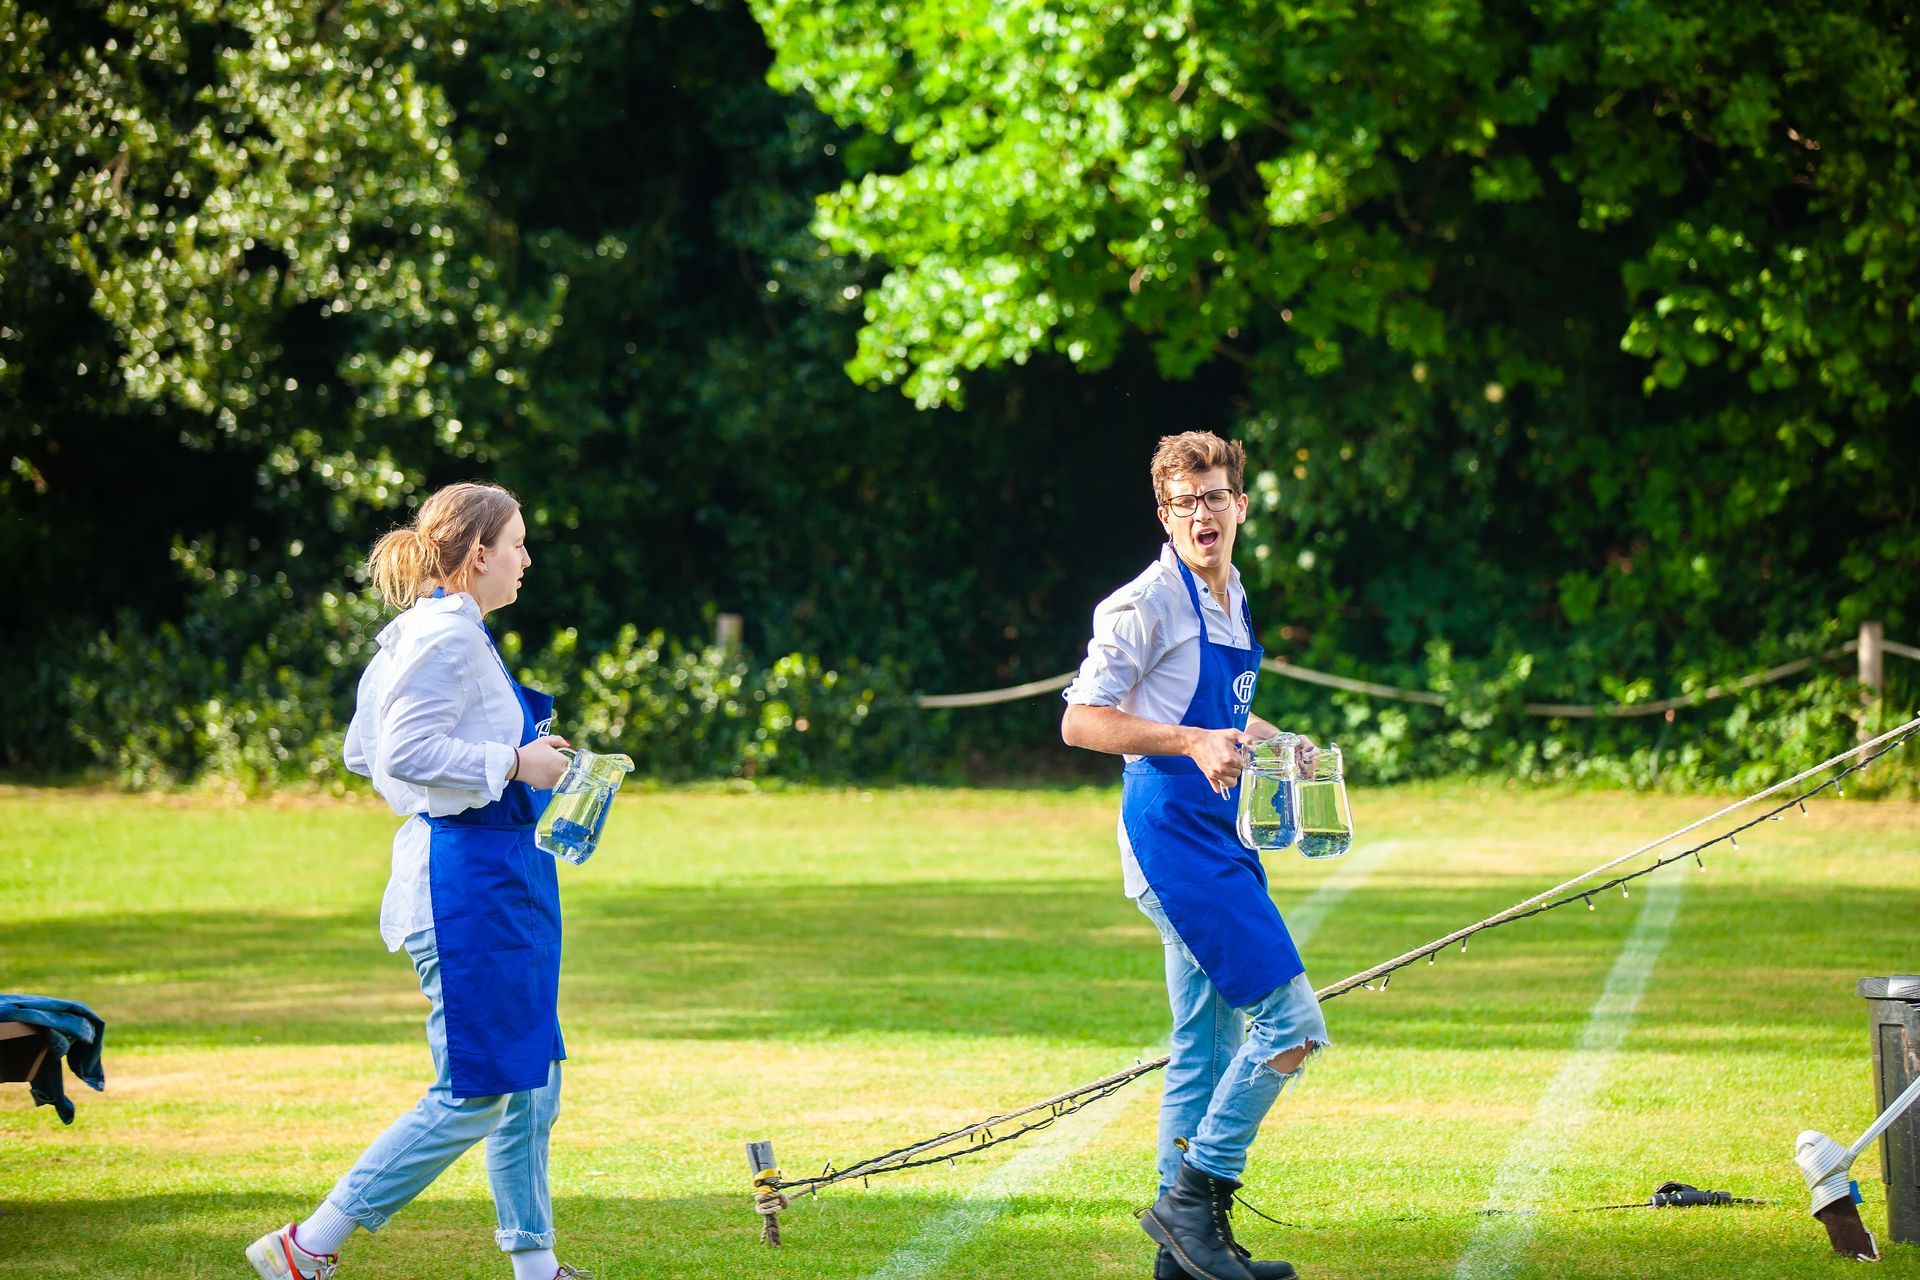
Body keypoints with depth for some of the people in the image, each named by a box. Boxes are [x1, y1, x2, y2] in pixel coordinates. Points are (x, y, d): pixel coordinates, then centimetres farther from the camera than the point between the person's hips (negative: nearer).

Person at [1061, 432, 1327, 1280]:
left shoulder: (1230, 600, 16)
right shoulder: (1146, 605, -11)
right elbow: (1080, 722, -16)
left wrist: (1281, 745, 15)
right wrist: (1193, 743, -25)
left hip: (1217, 838, 9)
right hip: (1172, 835, -9)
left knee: (1208, 1050, 12)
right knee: (1291, 1020, -15)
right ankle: (1196, 1195, -9)